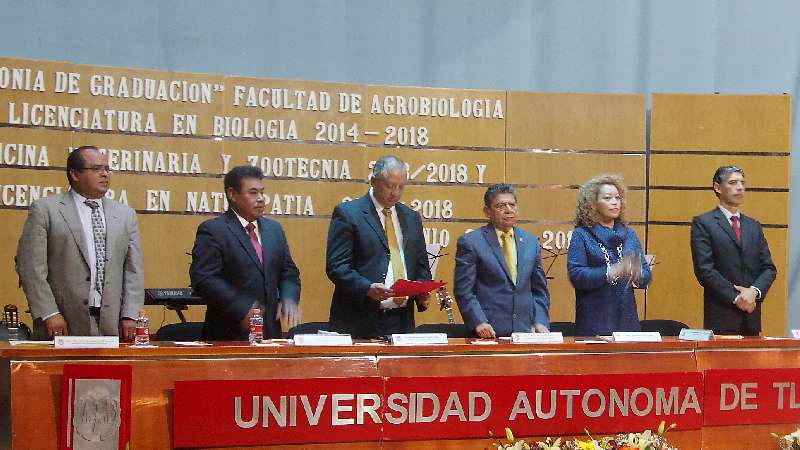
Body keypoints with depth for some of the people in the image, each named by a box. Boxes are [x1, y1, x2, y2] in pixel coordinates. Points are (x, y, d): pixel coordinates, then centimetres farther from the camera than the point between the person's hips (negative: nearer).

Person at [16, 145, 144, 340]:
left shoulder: (125, 215, 14)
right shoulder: (44, 210, 2)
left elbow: (133, 270, 11)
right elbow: (31, 267, -4)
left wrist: (130, 316, 0)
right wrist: (49, 314, -11)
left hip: (112, 324, 3)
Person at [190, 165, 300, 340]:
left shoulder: (274, 229, 14)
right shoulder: (212, 231, -7)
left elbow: (289, 273, 19)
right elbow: (203, 279, -16)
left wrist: (289, 299, -2)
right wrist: (241, 310, -22)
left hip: (270, 331, 6)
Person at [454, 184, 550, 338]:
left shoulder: (531, 242, 13)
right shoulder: (470, 242, -1)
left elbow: (540, 290, 16)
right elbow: (464, 291, -5)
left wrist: (540, 322, 3)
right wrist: (479, 323, -16)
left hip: (525, 331, 4)